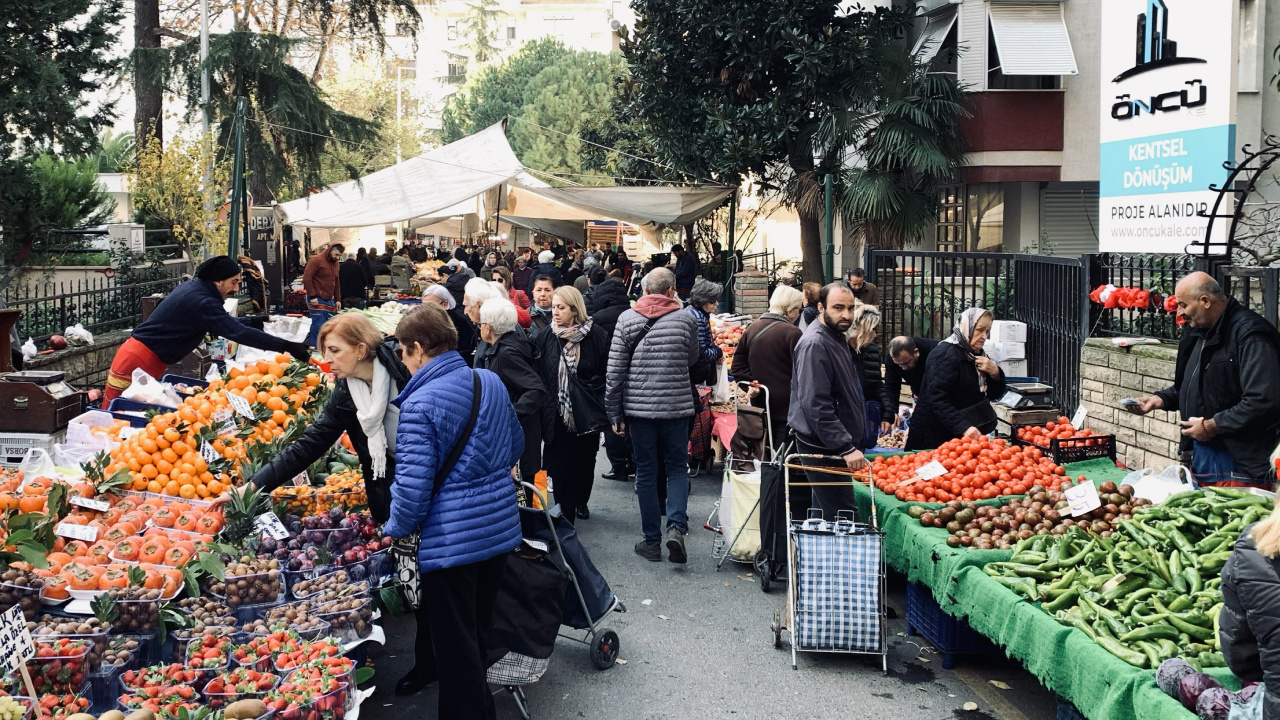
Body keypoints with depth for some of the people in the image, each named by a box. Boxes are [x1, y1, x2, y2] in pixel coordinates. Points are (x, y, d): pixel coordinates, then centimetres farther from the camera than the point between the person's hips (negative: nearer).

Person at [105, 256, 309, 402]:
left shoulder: (195, 289, 9)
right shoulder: (202, 301, -22)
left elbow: (224, 323, 23)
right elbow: (238, 333, -28)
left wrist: (252, 321, 15)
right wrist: (287, 347, -30)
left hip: (148, 360, 10)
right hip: (138, 361, -10)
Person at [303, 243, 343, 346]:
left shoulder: (335, 263, 17)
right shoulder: (316, 260, -8)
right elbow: (306, 278, -13)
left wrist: (338, 299, 17)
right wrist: (312, 296, -16)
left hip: (329, 300, 8)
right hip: (317, 300, -8)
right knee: (319, 326, -11)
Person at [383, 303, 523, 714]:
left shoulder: (419, 403, -19)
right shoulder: (491, 381, 2)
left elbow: (413, 486, -20)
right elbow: (515, 446, 15)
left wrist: (394, 529, -2)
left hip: (451, 537, -7)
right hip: (501, 525, 7)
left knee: (455, 642, 8)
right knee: (478, 627, 24)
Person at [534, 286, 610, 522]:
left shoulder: (597, 337, -7)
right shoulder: (544, 338, 0)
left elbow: (607, 375, -5)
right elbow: (536, 376, 2)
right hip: (557, 415, 0)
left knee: (585, 461, 16)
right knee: (561, 466, 0)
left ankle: (581, 502, 38)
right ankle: (566, 515, 8)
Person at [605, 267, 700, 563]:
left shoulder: (626, 319, -3)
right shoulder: (685, 319, -4)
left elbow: (615, 370, -4)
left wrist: (615, 413, 2)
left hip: (639, 406, 0)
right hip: (676, 406, 0)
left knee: (646, 471, 9)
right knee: (677, 467, 12)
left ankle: (652, 541, 13)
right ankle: (676, 526, -8)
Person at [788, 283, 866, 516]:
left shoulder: (836, 337, 14)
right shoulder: (815, 344, -19)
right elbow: (816, 405, -25)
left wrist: (852, 443, 24)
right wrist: (846, 448, -26)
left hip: (836, 445, 10)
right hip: (823, 447, -10)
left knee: (824, 518, 17)